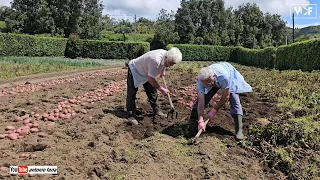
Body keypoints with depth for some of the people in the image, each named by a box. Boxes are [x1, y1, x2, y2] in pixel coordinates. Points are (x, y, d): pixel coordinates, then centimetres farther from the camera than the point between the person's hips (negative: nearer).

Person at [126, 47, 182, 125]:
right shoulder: (155, 60, -42)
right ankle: (131, 116, 1)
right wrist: (161, 89, -24)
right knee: (132, 94, -6)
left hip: (145, 71, 8)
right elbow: (151, 79, -33)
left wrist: (162, 70, 12)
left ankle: (157, 110, 23)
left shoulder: (167, 56, -16)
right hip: (134, 70, -8)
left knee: (152, 91, 10)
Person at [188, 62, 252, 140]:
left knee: (234, 100, -19)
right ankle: (192, 124, 6)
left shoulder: (224, 76, -46)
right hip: (213, 81, 2)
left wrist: (214, 110, -25)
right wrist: (200, 121, -38)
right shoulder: (200, 80, -36)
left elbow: (225, 97, -32)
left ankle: (239, 130, -11)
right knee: (200, 98, -10)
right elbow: (201, 101, -34)